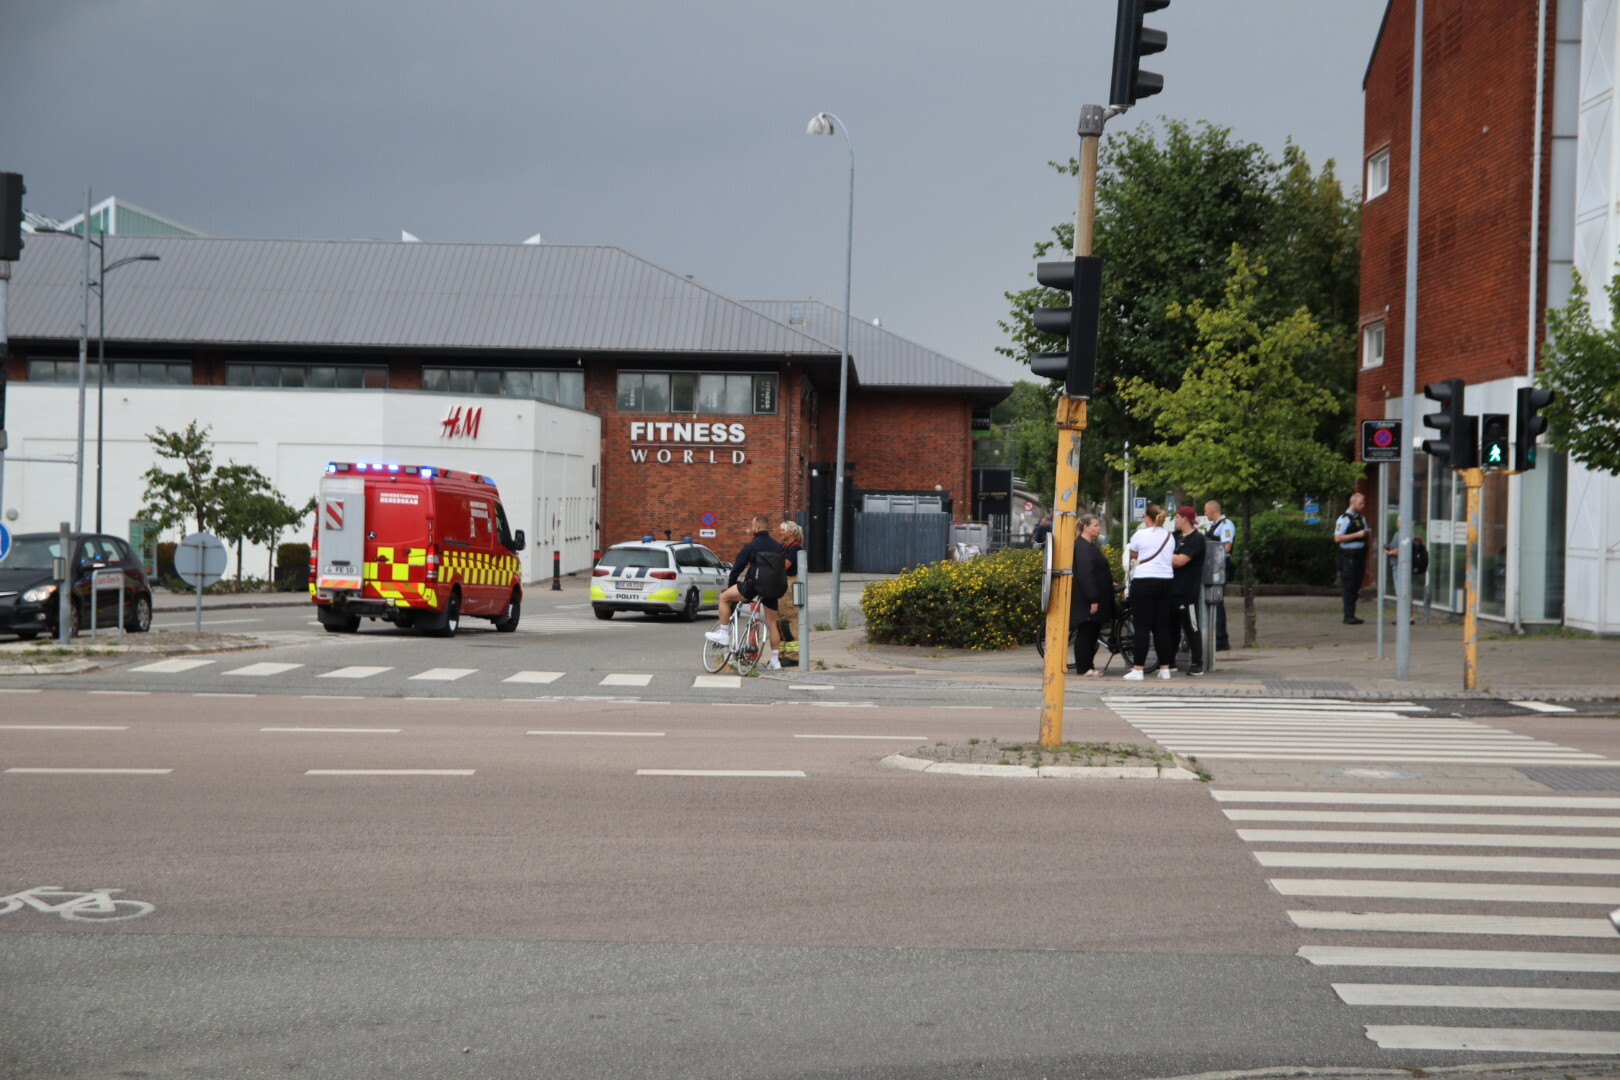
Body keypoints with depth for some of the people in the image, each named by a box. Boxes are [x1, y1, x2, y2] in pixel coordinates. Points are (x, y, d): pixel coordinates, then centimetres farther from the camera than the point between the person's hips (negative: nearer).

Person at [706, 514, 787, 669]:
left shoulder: (751, 546, -4)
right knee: (772, 624, 15)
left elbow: (737, 568, 1)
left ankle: (724, 634, 7)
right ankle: (774, 660, 15)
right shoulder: (777, 546, 13)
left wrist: (730, 585, 14)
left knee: (724, 597, 9)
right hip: (773, 590, 6)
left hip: (755, 585, -6)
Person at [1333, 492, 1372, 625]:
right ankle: (1348, 616, -7)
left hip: (1360, 555, 8)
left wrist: (1368, 533, 5)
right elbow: (1337, 538, -16)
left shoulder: (1362, 519, 17)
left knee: (1356, 587, 8)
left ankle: (1350, 615, 13)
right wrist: (1357, 535, -19)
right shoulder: (1344, 519, -8)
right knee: (1348, 587, -7)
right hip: (1348, 557, -8)